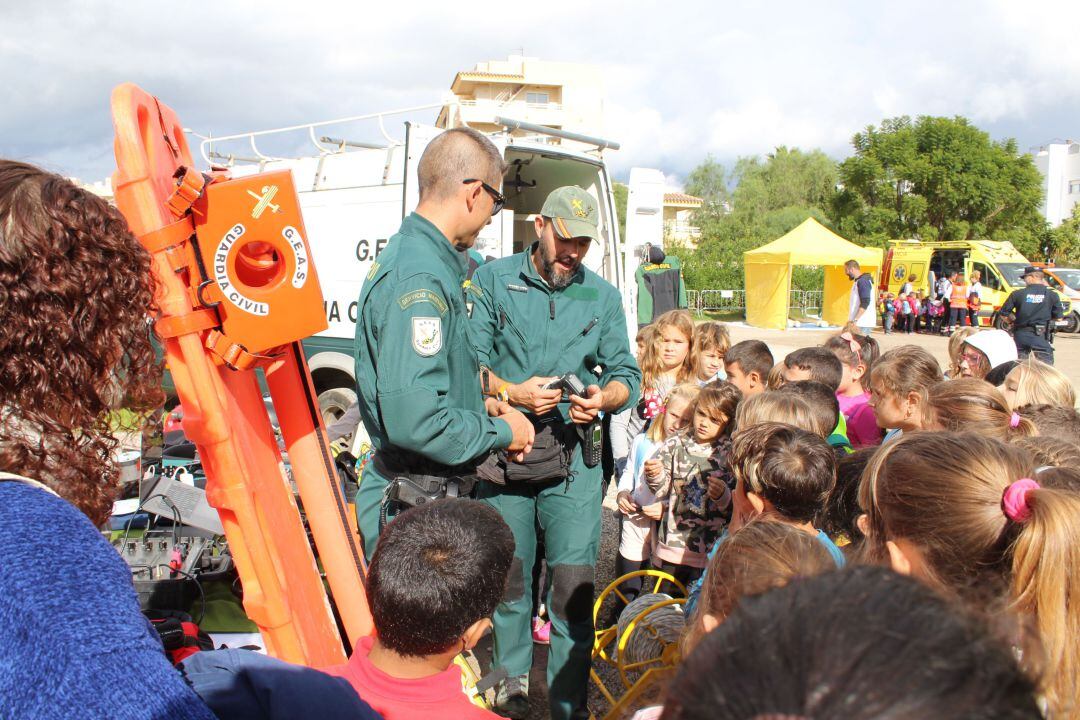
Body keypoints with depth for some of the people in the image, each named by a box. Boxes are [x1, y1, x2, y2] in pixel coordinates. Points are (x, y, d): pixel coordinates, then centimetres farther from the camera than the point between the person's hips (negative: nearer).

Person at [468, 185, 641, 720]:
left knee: (573, 584, -3)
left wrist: (603, 399, -12)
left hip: (574, 459, 1)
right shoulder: (493, 280, 4)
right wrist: (511, 393, -18)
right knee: (507, 575, 10)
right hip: (503, 451, 0)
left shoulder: (603, 296, 11)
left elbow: (627, 376, 9)